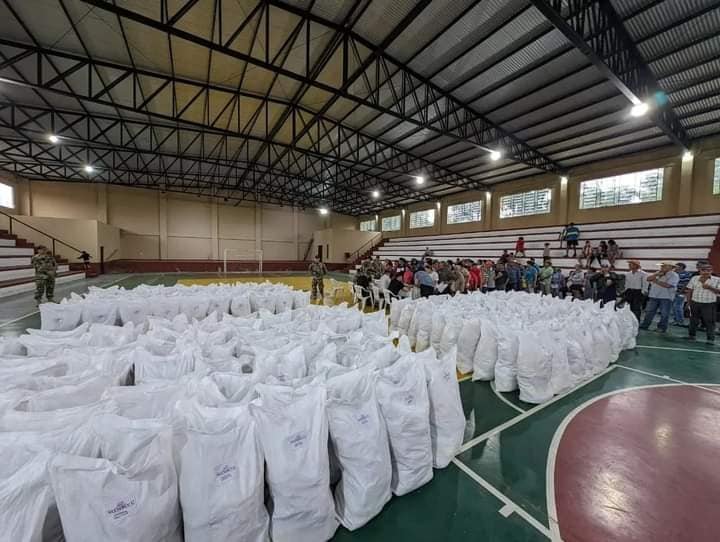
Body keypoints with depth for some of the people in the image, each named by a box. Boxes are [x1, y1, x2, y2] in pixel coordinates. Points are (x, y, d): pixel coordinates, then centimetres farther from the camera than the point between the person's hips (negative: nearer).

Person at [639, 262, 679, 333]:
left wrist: (656, 281, -13)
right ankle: (644, 325, 15)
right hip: (654, 296, 5)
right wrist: (657, 274, -7)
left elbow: (667, 285, -20)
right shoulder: (658, 273, 14)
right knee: (649, 311, 8)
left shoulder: (674, 275, -6)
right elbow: (648, 279, 3)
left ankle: (662, 328, 15)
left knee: (664, 314, 4)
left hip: (666, 297, -5)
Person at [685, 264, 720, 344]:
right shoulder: (694, 278, 4)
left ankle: (711, 339, 8)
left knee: (709, 322, 0)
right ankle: (691, 335, 25)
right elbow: (690, 290, 7)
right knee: (693, 321, 13)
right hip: (695, 303, 2)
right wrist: (689, 301, 5)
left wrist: (710, 287, -21)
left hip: (709, 304, -2)